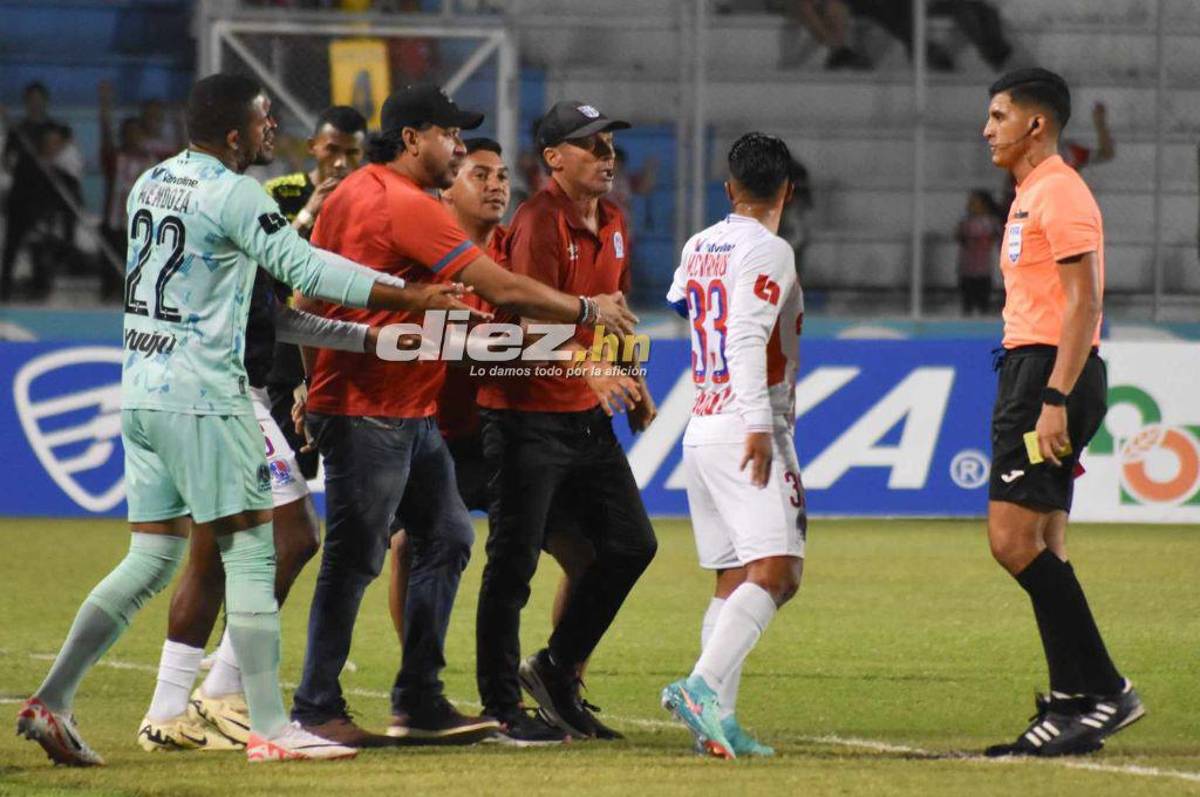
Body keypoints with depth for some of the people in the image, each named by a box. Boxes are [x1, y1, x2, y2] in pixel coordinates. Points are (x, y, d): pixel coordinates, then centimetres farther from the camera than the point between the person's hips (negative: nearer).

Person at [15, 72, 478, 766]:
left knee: (152, 559, 12)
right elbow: (304, 268, -19)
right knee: (251, 552, -3)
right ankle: (270, 728, -4)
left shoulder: (151, 184, 14)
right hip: (203, 397, -8)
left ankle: (52, 702, 4)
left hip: (142, 390, 8)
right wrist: (411, 296, -17)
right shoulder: (232, 194, -12)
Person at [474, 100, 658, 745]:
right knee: (514, 564, -3)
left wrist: (630, 381, 17)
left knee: (632, 544, 7)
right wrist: (589, 371, -38)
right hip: (527, 417, -9)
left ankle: (556, 672, 21)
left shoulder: (612, 221, 11)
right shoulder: (539, 223, -16)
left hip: (587, 414, 9)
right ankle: (501, 708, 5)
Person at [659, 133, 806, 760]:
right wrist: (759, 425, -25)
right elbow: (747, 338, -19)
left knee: (732, 582, 10)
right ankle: (703, 685, -32)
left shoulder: (697, 248, 14)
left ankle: (716, 720, 2)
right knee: (774, 572, -15)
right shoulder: (768, 251, -8)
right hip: (746, 428, -8)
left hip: (700, 430, 8)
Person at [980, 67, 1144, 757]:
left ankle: (1104, 690, -14)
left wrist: (1055, 399, -24)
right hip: (1032, 371, 10)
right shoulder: (1033, 196, 21)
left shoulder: (1060, 195, -11)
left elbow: (1084, 302, -18)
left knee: (1014, 539, -15)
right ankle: (1072, 703, 6)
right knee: (1042, 549, 7)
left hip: (1051, 371, -10)